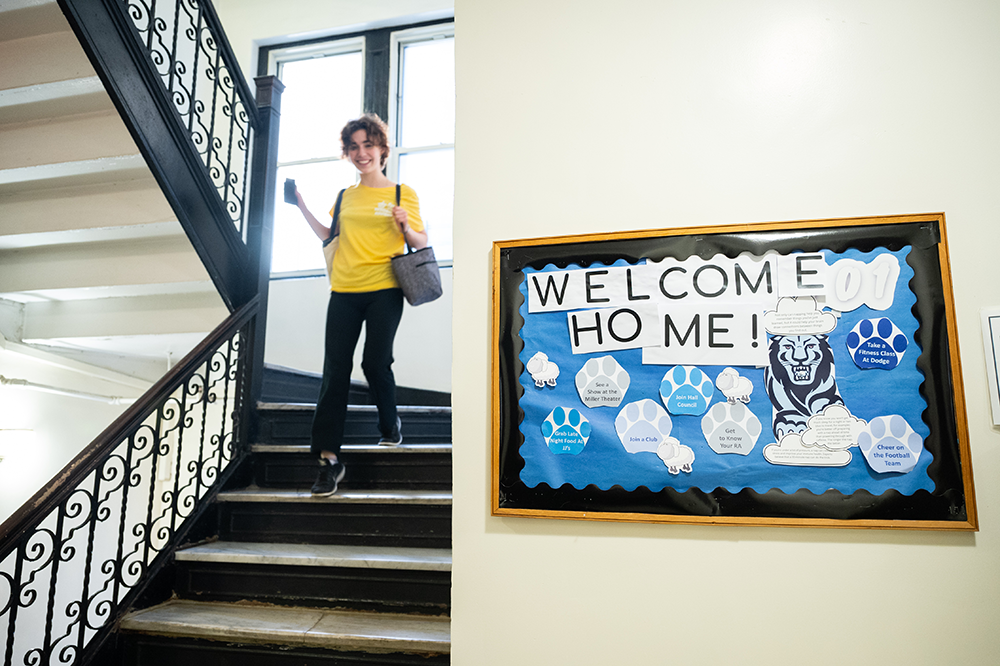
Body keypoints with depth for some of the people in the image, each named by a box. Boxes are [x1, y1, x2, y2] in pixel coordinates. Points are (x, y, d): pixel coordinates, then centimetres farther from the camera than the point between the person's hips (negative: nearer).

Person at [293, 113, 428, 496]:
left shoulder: (402, 193, 6)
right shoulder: (345, 196, 17)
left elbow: (421, 244, 5)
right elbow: (328, 236, 22)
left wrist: (405, 226, -15)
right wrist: (303, 207, 16)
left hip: (384, 291, -3)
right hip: (344, 291, 4)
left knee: (376, 363, -4)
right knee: (335, 370, -2)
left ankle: (390, 425, 28)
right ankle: (329, 458, 2)